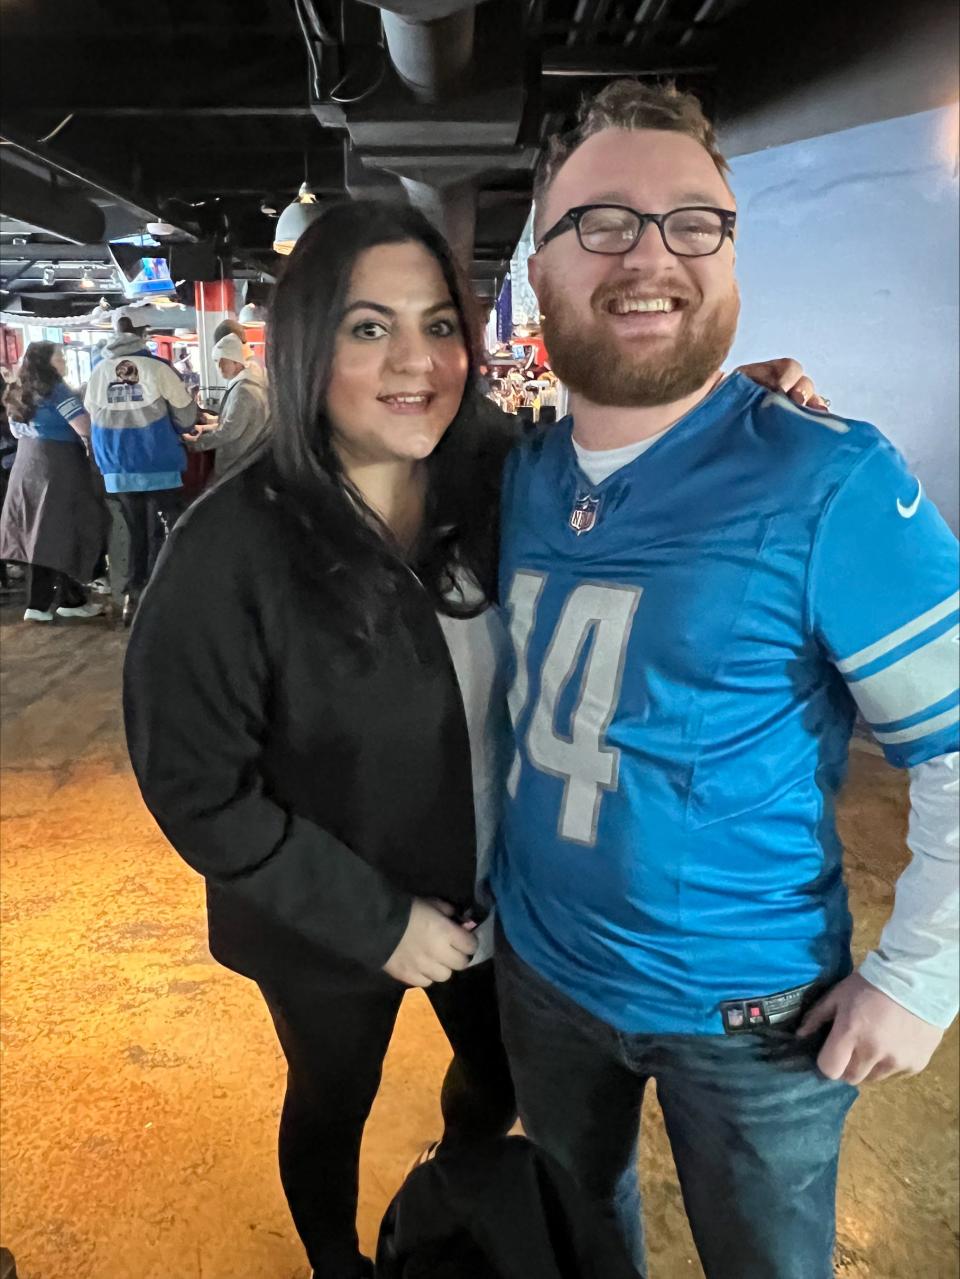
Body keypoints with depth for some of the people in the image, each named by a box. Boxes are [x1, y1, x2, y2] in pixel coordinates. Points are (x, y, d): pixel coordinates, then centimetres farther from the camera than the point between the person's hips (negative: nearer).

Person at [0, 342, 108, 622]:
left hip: (26, 469, 8)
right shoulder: (56, 390, -10)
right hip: (57, 470, -8)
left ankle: (38, 604, 10)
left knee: (40, 537, 9)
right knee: (65, 535, 0)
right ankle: (73, 601, 7)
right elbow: (86, 427, -16)